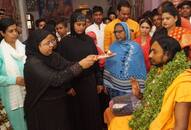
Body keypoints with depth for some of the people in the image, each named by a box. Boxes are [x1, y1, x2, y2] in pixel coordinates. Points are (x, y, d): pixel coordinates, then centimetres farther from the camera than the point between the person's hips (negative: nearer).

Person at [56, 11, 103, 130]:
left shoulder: (89, 40, 4)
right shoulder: (65, 42, -6)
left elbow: (96, 61, 6)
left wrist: (99, 81, 4)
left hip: (90, 81, 3)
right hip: (74, 83, -2)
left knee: (92, 111, 10)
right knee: (77, 113, 11)